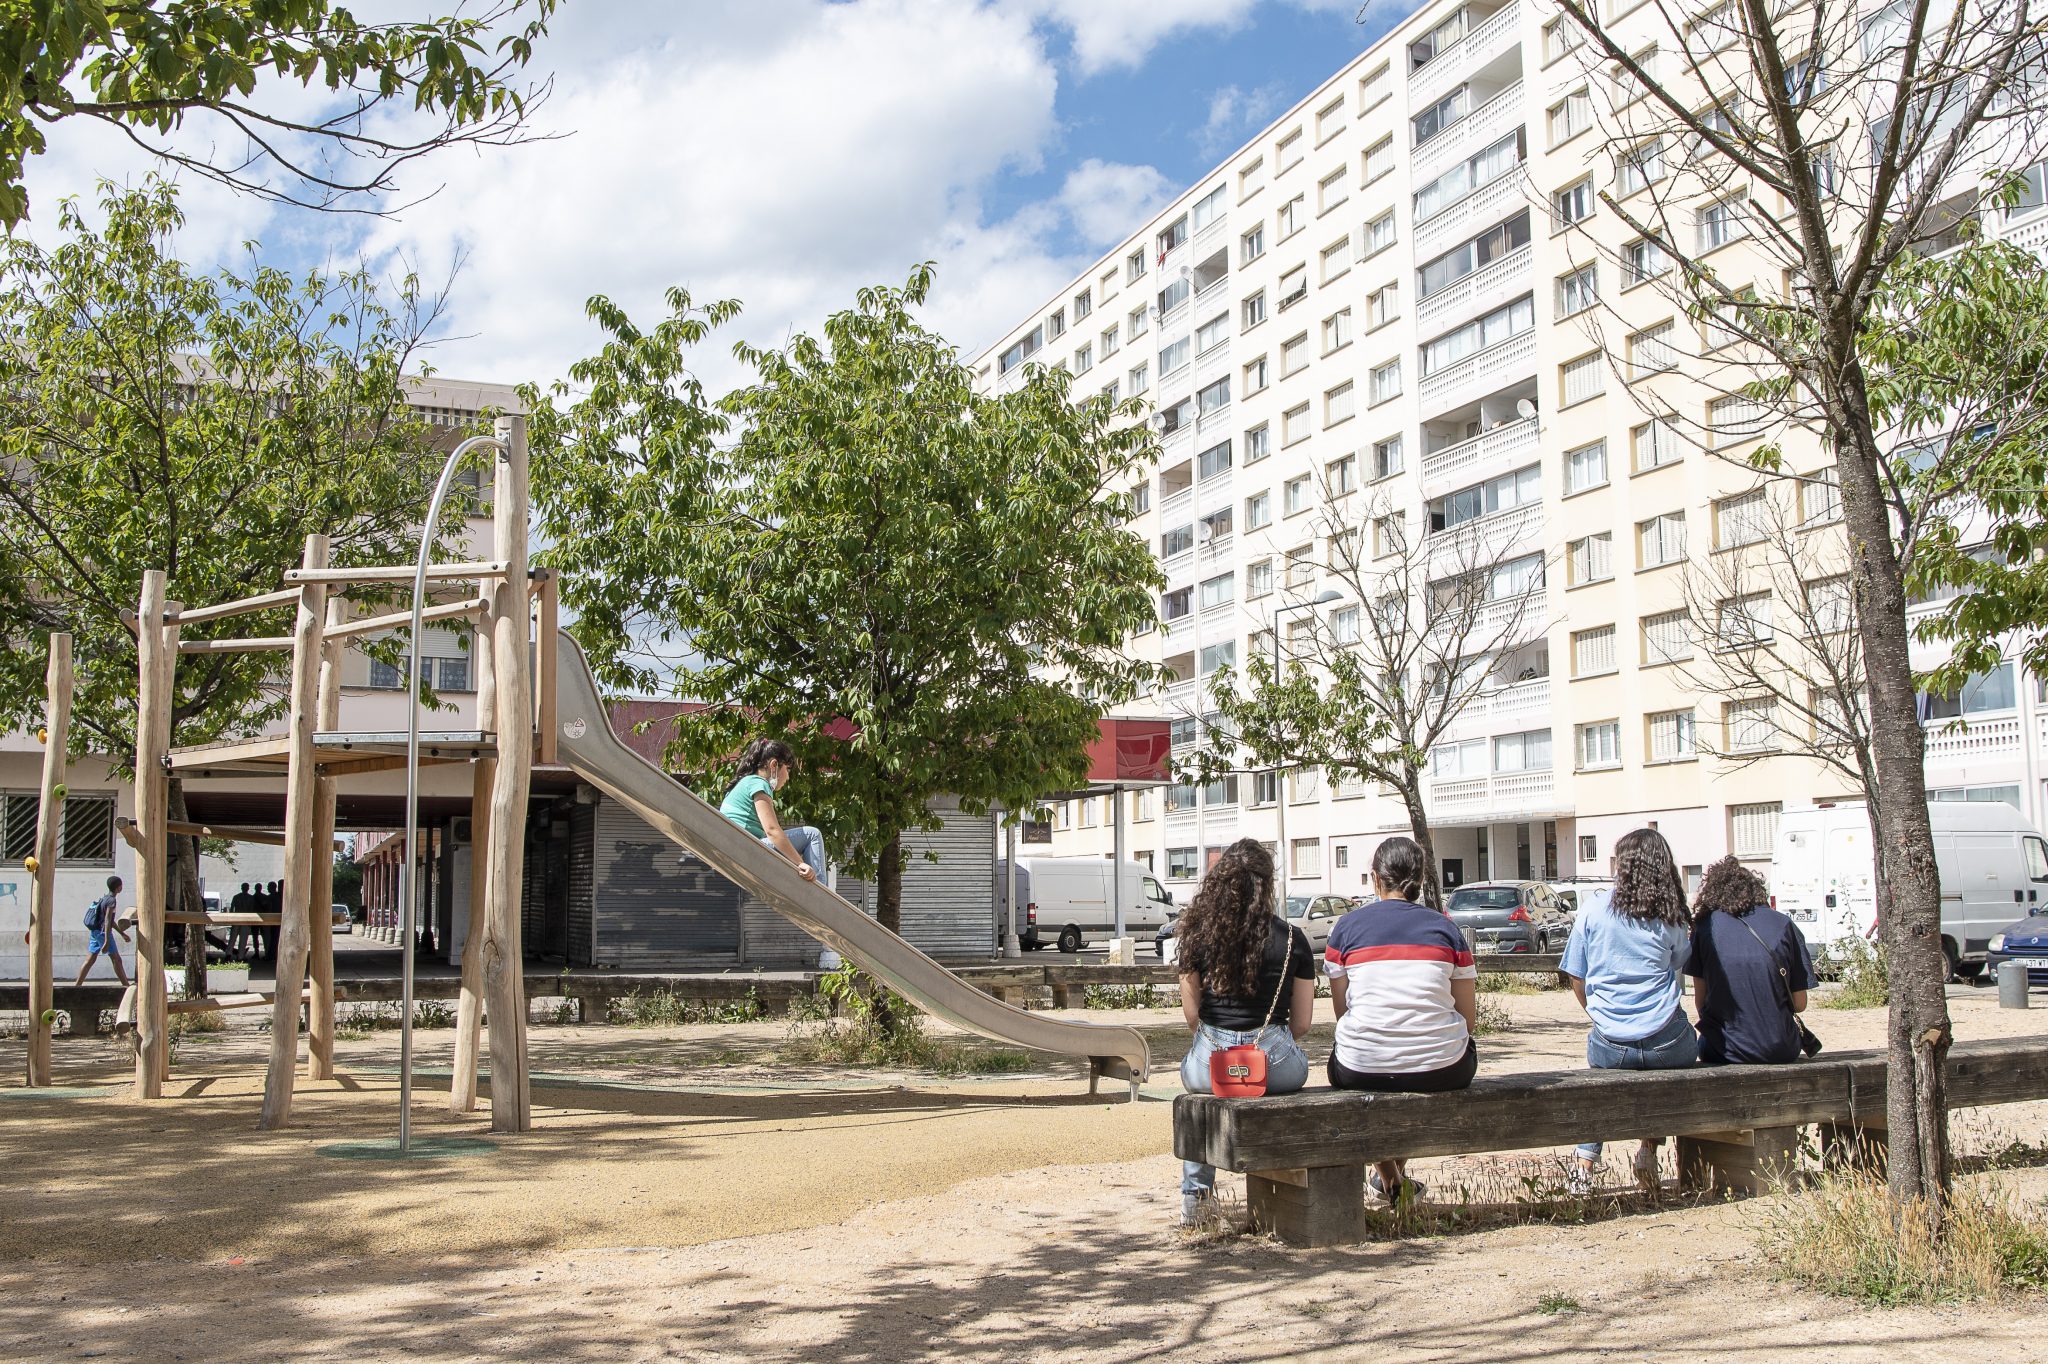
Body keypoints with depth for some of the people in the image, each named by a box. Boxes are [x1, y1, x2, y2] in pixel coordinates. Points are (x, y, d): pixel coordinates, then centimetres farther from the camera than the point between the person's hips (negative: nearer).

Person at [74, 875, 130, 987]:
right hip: (103, 932, -9)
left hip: (95, 932, 9)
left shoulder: (104, 898, 16)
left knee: (90, 960, 8)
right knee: (116, 959, -4)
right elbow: (107, 921, -21)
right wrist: (107, 941, -25)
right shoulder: (111, 900, -13)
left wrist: (122, 933, 30)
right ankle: (127, 987, -3)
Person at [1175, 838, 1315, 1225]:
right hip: (1275, 1063, 0)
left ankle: (1194, 1192, 35)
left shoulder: (1198, 936, 0)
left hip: (1212, 1063, 1)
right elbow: (1302, 1022, 4)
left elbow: (1191, 1012, 5)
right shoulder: (1292, 939, 0)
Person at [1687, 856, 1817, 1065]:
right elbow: (1800, 1004, 4)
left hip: (1725, 1052, -1)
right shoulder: (1783, 924, 2)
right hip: (1781, 1051, 1)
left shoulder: (1705, 926, 0)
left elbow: (1700, 1004, 1)